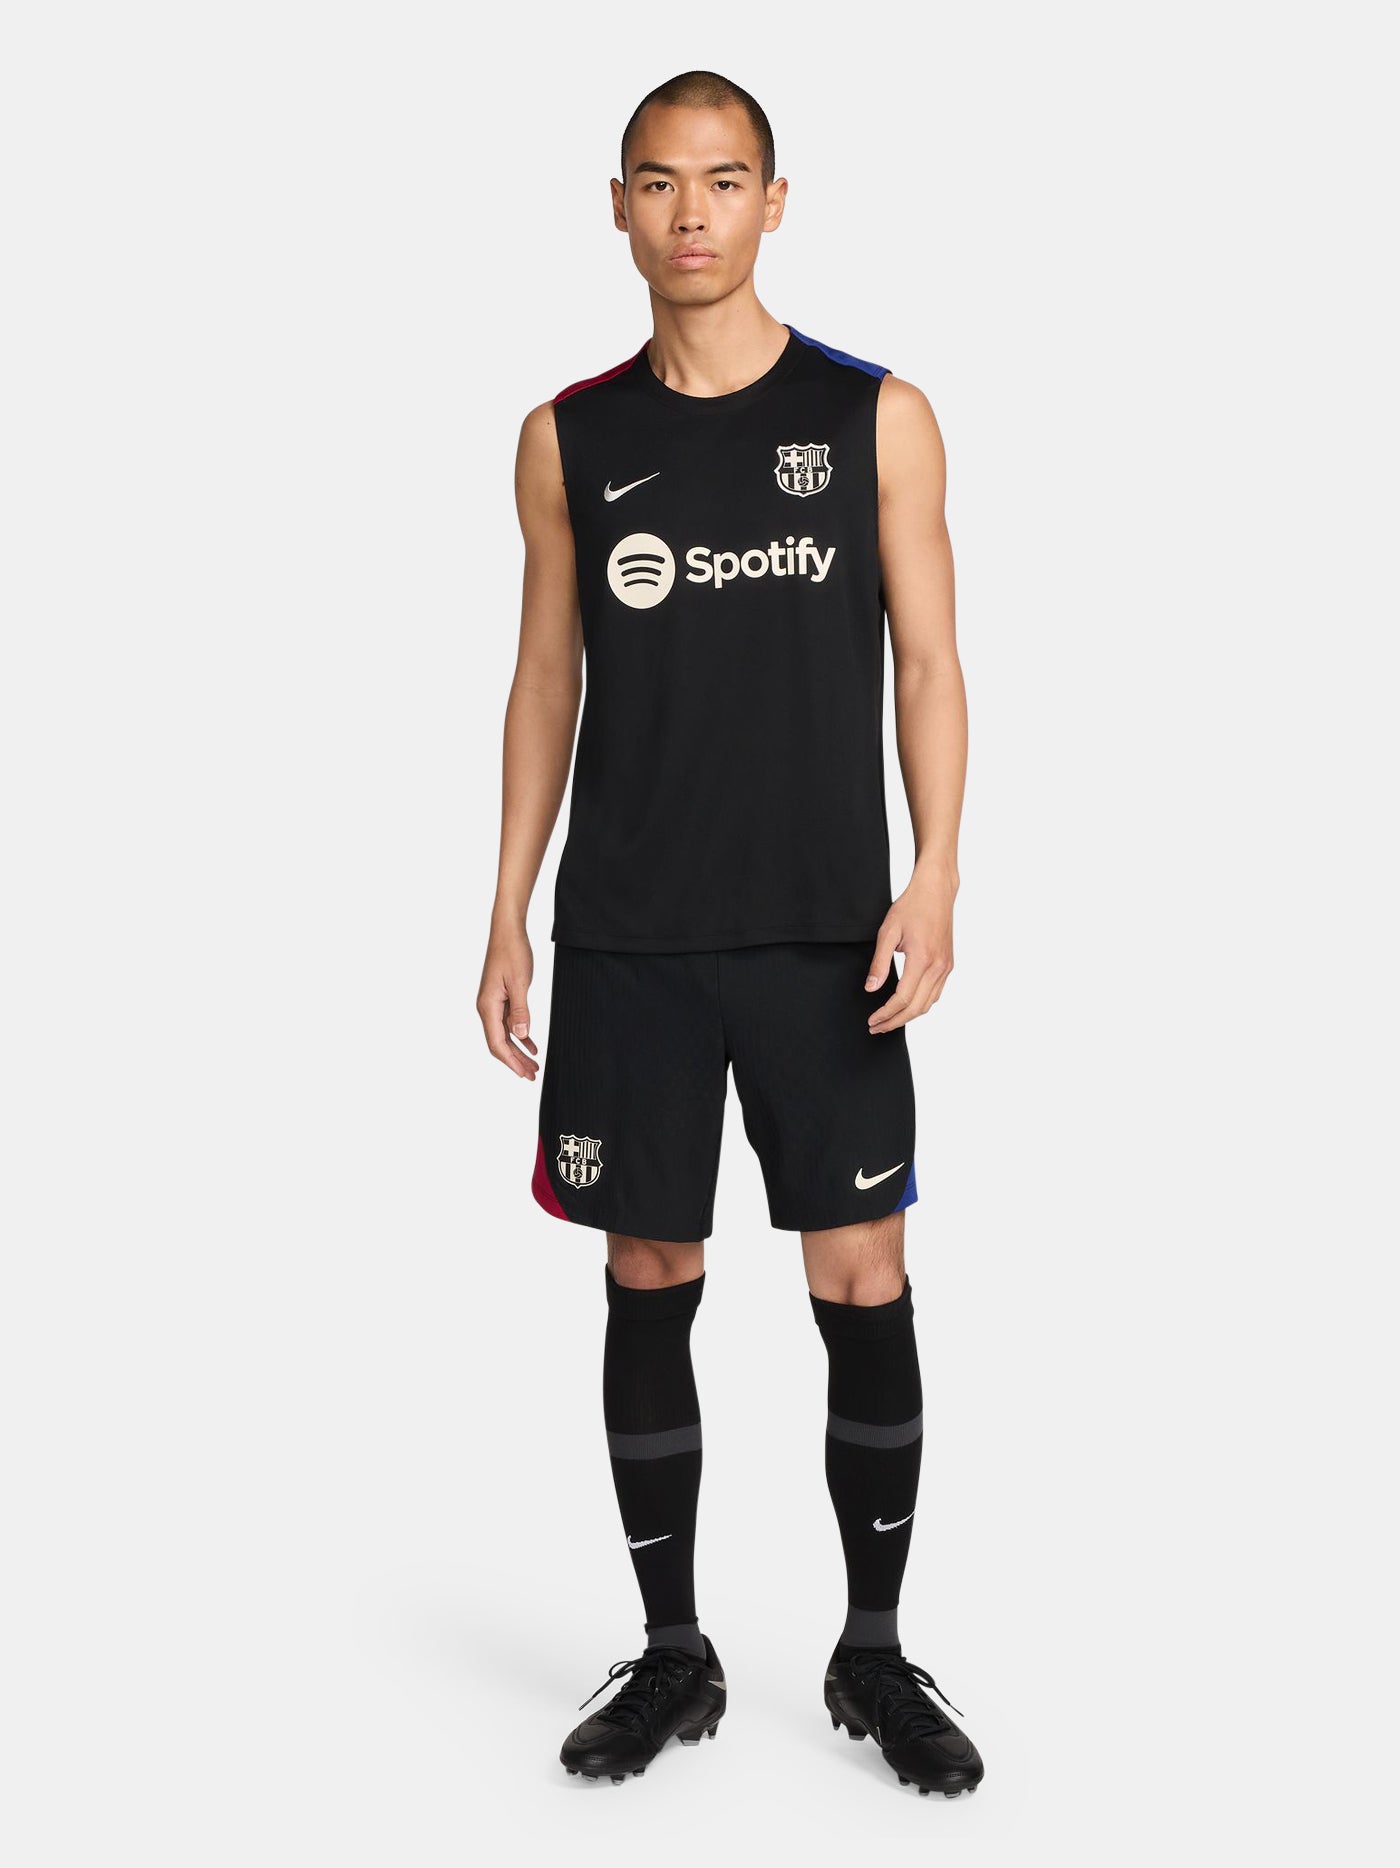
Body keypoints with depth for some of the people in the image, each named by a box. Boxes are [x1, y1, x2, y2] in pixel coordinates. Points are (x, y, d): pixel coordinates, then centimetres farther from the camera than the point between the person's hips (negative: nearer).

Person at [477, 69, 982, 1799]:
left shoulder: (876, 418, 2)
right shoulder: (570, 438, 7)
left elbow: (928, 665, 2)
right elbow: (546, 682, 10)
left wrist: (933, 881, -11)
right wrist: (507, 914, 6)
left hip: (824, 936, -1)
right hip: (626, 940, 2)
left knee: (866, 1295, 1)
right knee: (649, 1285, 7)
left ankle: (874, 1650, 19)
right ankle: (673, 1654, 22)